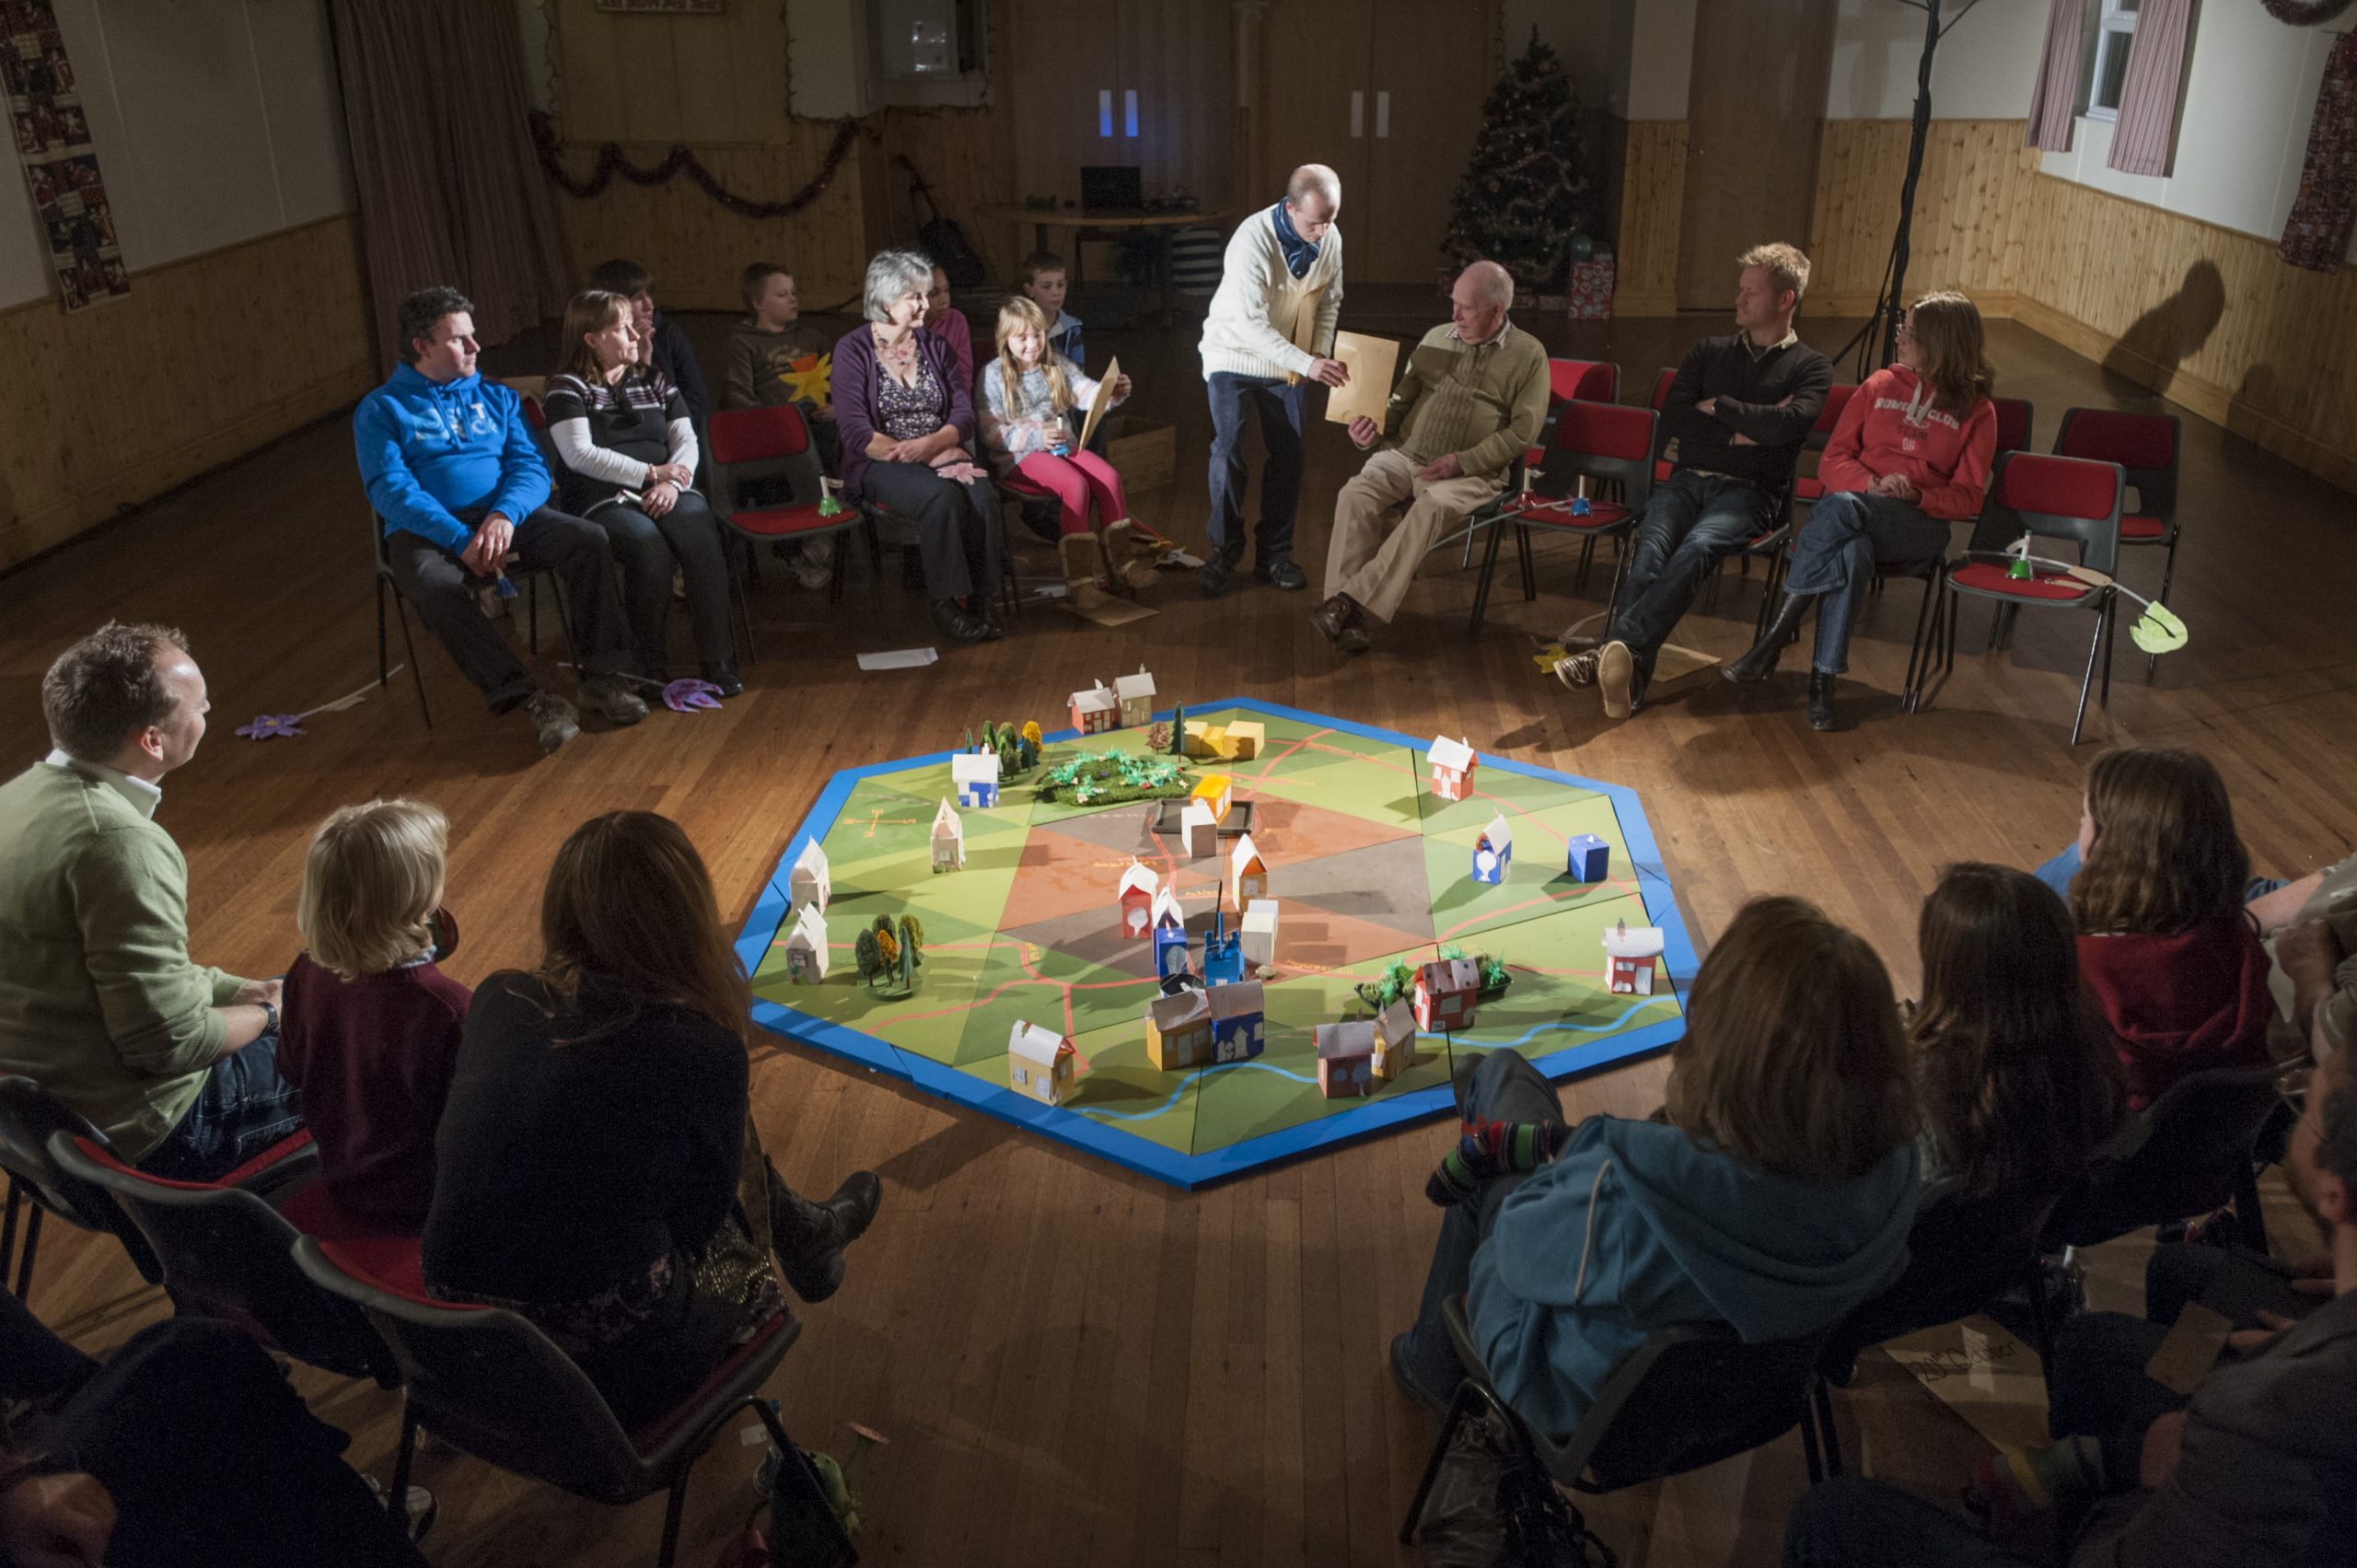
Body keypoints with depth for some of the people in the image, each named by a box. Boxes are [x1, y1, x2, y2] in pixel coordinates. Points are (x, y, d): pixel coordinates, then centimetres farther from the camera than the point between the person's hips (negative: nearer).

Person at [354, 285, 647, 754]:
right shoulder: (380, 410, 6)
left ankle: (602, 678, -22)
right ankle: (530, 699, -35)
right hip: (426, 531, -3)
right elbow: (391, 490, -7)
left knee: (590, 540, -24)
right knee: (437, 588, -37)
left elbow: (531, 466, 6)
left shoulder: (497, 397, 17)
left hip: (503, 517, 3)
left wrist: (503, 514, -18)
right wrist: (462, 540, -22)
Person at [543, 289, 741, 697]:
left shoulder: (653, 381, 21)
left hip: (665, 493, 4)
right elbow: (580, 455, -8)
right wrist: (651, 473, -11)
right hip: (602, 500, -3)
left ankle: (718, 664, -30)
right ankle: (651, 669, -24)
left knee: (701, 537, -31)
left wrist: (673, 481, -10)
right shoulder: (567, 387, 6)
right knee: (649, 546, -36)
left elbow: (686, 440, 11)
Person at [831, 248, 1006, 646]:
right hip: (882, 465, -4)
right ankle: (947, 604, -25)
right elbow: (857, 433, -12)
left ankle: (977, 600, -19)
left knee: (983, 497, -30)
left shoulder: (935, 346, 13)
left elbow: (964, 414, 5)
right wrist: (920, 456, -20)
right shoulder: (853, 349, -2)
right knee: (943, 497, -35)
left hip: (942, 454, 4)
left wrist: (931, 444, -18)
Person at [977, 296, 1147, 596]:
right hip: (1021, 456, -5)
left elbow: (1089, 393, 2)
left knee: (1110, 477, -21)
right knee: (1075, 485, -31)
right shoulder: (994, 375, -2)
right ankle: (1081, 577, -32)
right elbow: (989, 431, -9)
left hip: (1064, 446, 5)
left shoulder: (1058, 367, 14)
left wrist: (1114, 393, -21)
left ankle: (1122, 561, -14)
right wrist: (1035, 437, -20)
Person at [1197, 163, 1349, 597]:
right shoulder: (1253, 240, -28)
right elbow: (1250, 325, -32)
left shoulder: (1330, 238, -9)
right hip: (1235, 355, -5)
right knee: (1228, 452, -10)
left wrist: (1322, 354, -12)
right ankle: (1224, 553, 6)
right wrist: (1308, 364, -37)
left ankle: (1274, 556, 15)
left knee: (1288, 457, 3)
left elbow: (1329, 301, 5)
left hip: (1287, 362, 5)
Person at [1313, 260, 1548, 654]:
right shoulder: (1436, 338, 16)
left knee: (1431, 507, -37)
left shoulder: (1528, 355, 2)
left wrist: (1463, 461, -15)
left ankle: (1353, 601, -40)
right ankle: (1349, 618, -33)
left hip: (1473, 473, -4)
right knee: (1355, 495, -26)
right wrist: (1371, 428, -2)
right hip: (1406, 456, 4)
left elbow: (1522, 432, -4)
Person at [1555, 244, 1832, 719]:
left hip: (1750, 490, -3)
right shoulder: (1710, 352, 23)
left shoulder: (1811, 367, 11)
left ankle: (1615, 649, -54)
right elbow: (1671, 419, 8)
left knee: (1697, 548, -36)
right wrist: (1738, 431, -2)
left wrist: (1717, 405, -1)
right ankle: (1627, 672, -49)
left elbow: (1788, 423, -10)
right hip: (1688, 479, 3)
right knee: (1651, 547, -31)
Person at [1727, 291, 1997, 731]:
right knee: (1853, 553, -39)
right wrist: (1869, 484, -10)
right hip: (1852, 514, 2)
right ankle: (1823, 678, -36)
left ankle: (1773, 641, -38)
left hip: (1920, 525, -2)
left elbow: (1967, 498, 6)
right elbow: (1832, 460, 12)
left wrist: (1915, 495, -14)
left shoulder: (1976, 411, 10)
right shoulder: (1880, 386, 17)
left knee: (1840, 507, -37)